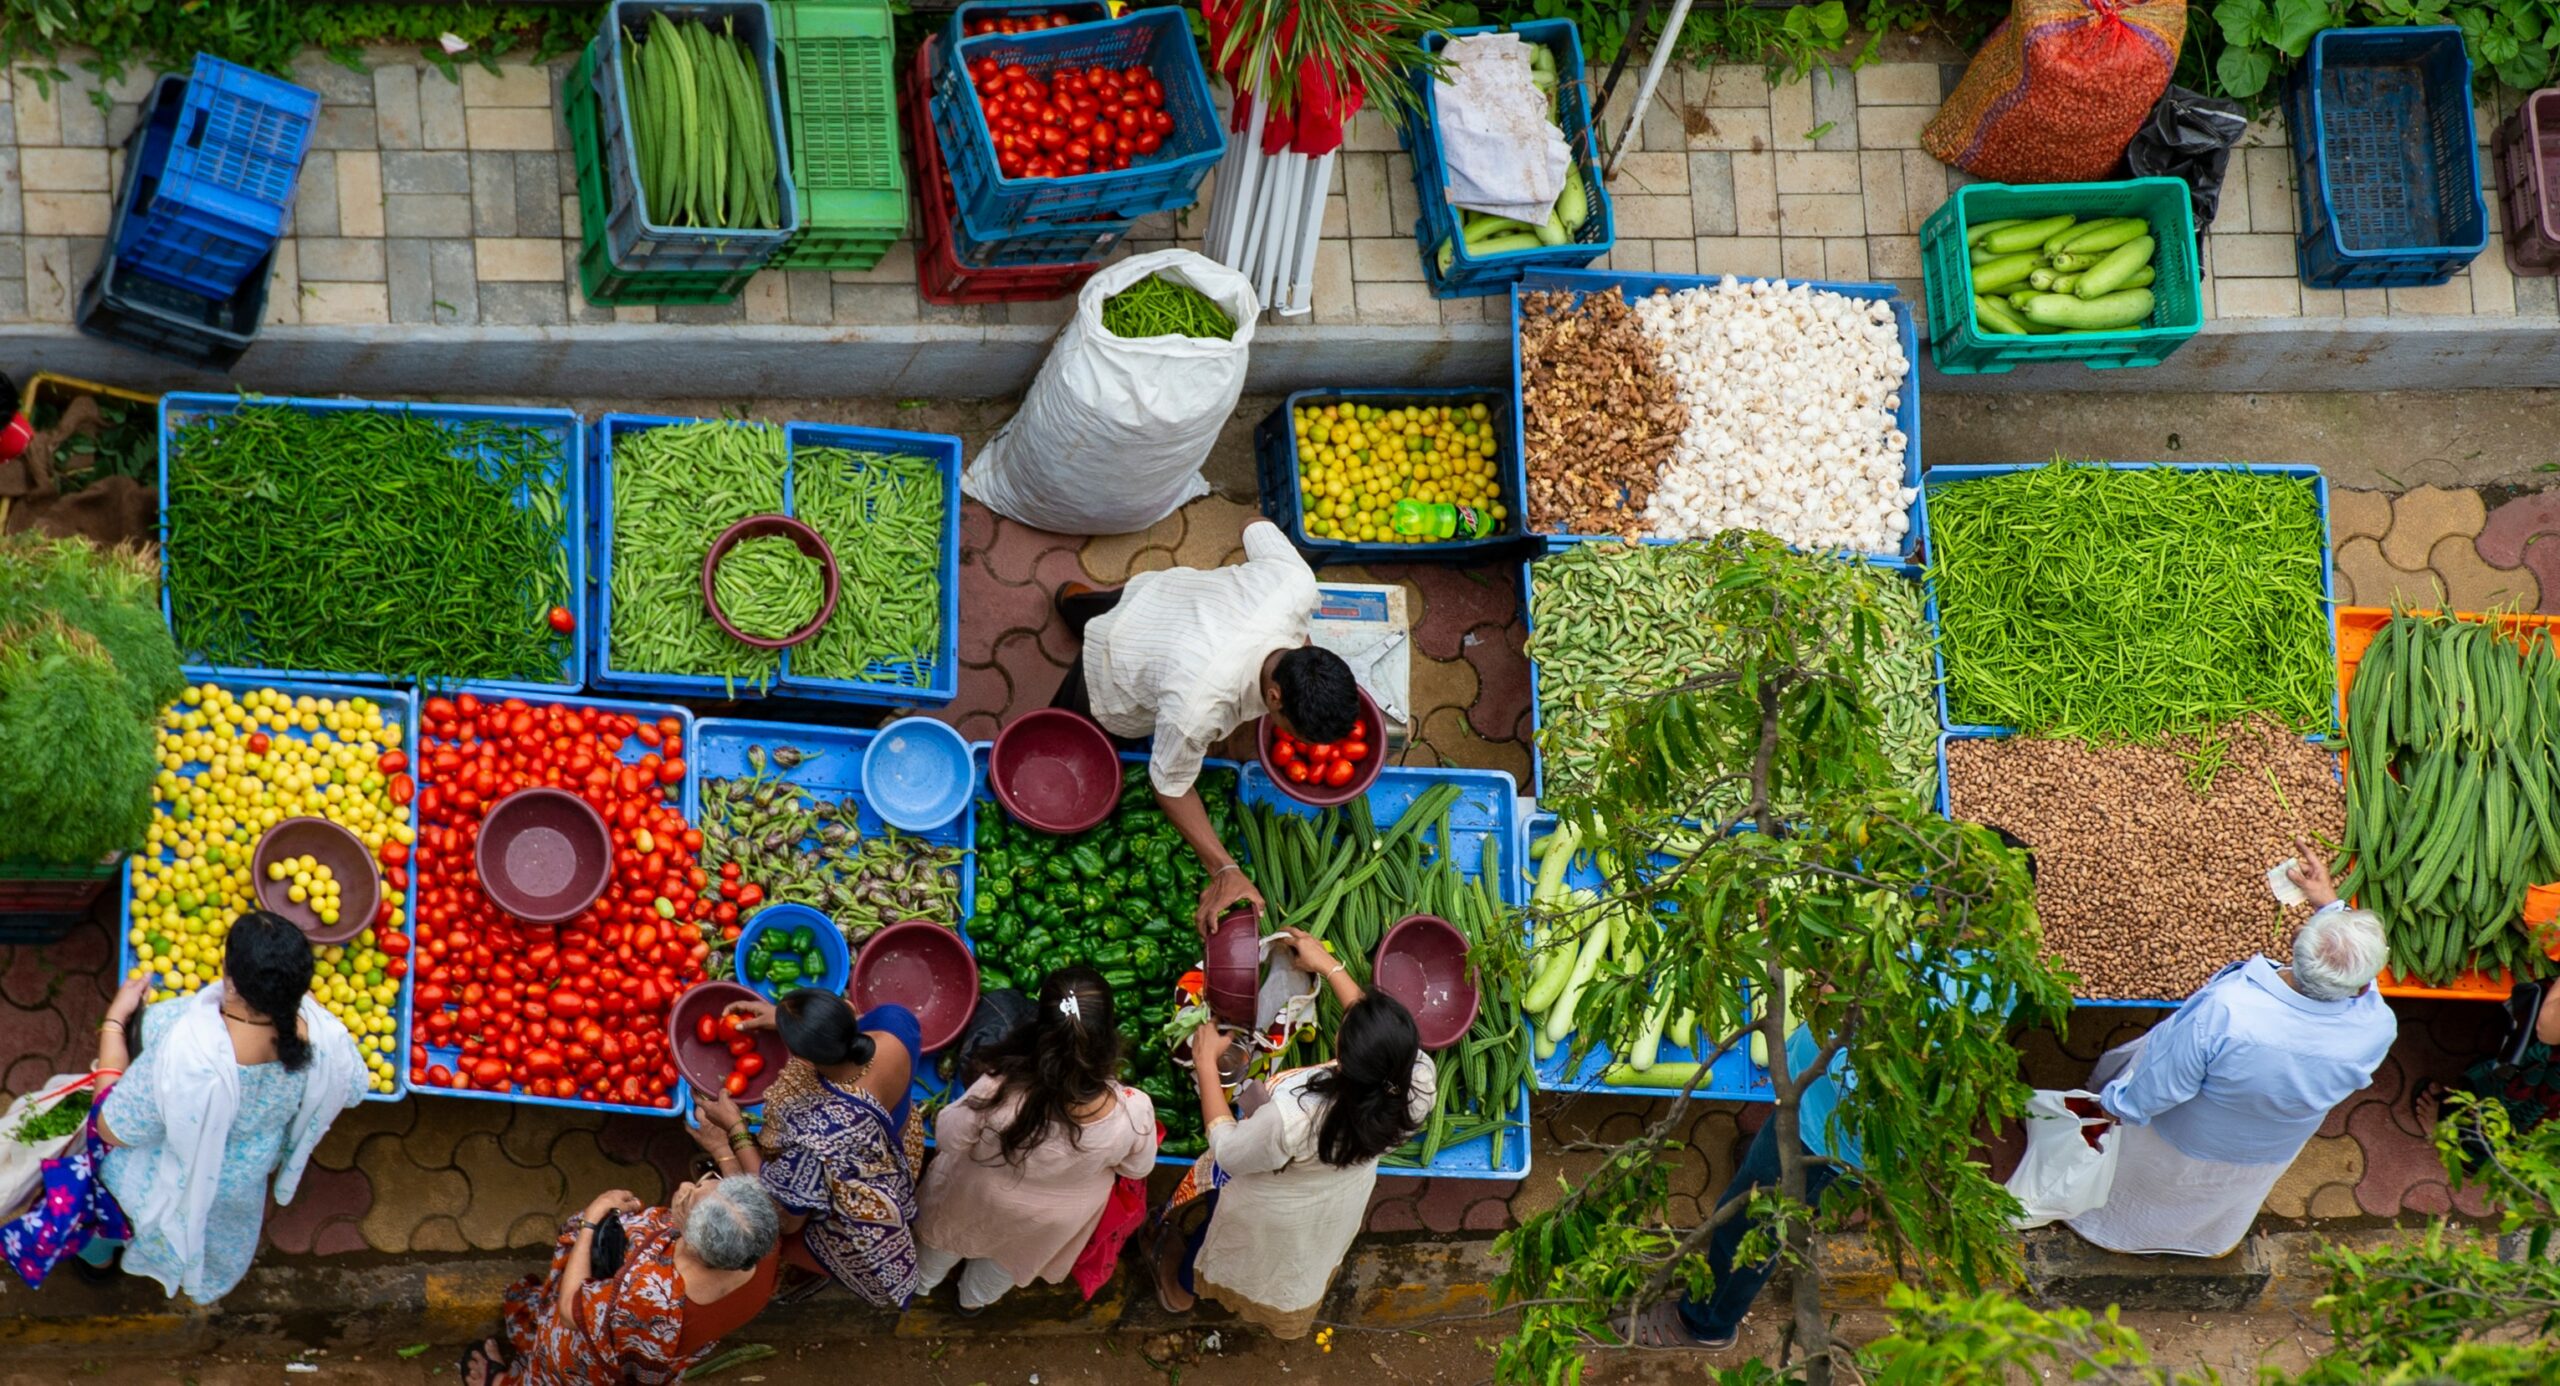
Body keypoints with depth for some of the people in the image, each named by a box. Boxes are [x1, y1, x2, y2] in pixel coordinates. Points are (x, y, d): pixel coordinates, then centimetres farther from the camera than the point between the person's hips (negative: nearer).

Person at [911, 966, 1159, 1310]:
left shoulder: (997, 1093, -42)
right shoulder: (1133, 1112, -38)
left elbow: (949, 1139, -21)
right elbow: (1137, 1168, -15)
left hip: (981, 1200, -1)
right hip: (1054, 1222, 2)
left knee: (948, 1229, 36)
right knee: (1009, 1256, 37)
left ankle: (924, 1278, 65)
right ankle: (975, 1298, 66)